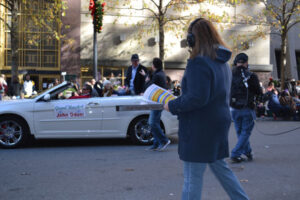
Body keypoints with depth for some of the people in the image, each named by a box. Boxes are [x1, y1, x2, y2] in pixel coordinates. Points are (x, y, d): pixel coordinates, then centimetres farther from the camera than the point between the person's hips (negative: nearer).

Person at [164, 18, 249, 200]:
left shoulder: (199, 62, -19)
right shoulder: (222, 63, 10)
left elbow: (197, 98, -27)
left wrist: (173, 106, -12)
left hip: (200, 127, -9)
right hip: (219, 123, 9)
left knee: (193, 177, 1)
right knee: (220, 167, 24)